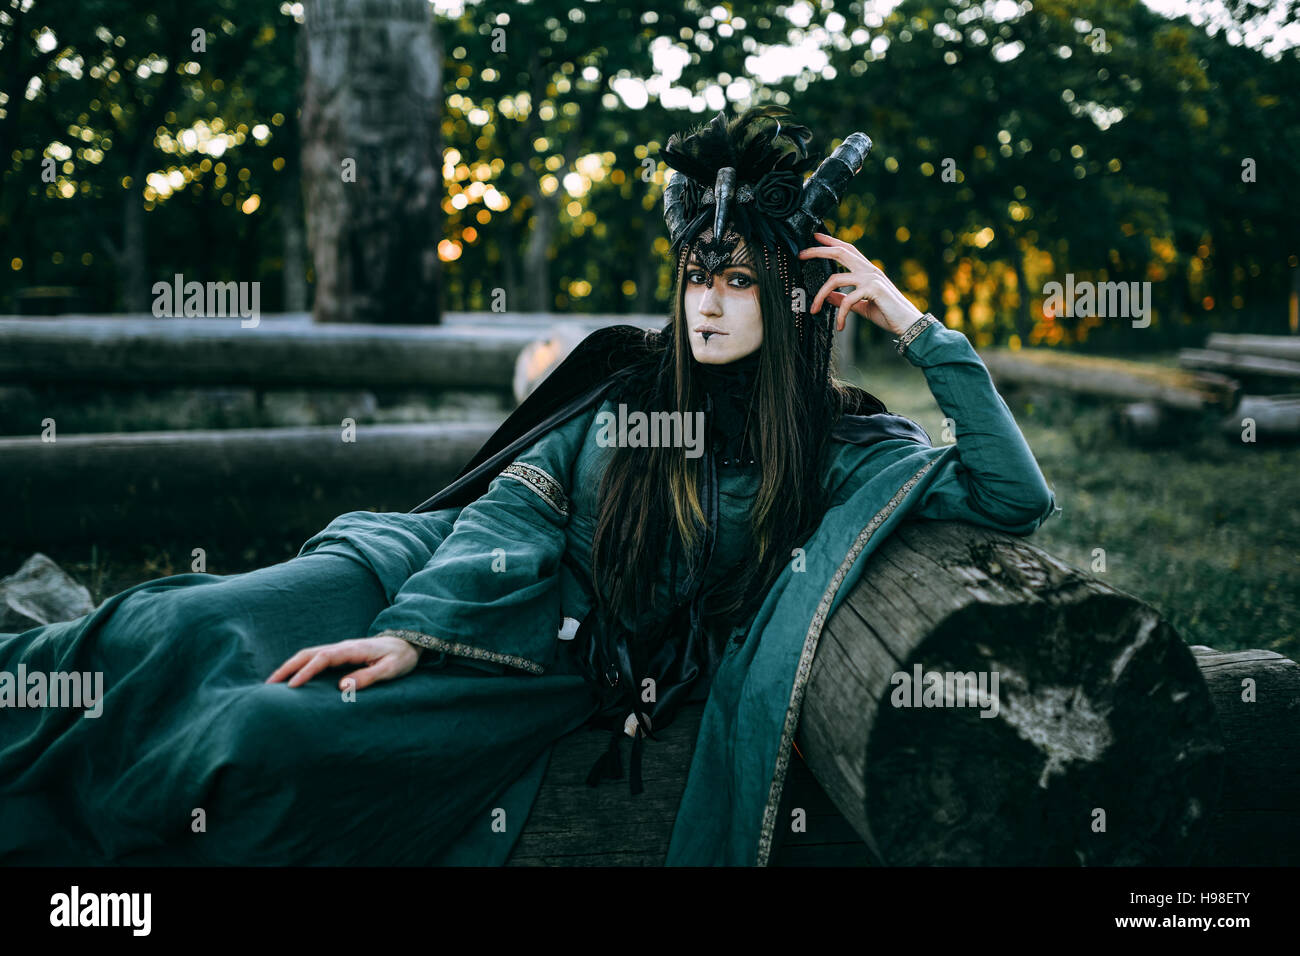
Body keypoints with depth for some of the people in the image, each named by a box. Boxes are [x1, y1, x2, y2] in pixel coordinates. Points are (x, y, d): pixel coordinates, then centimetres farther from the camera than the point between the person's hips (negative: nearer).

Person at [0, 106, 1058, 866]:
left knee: (275, 735, -24)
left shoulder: (838, 446, -1)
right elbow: (520, 503, -2)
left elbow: (1018, 498, -9)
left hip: (552, 670, -4)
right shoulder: (632, 380, 6)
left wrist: (918, 327, -13)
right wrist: (410, 628, -17)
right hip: (464, 576, 4)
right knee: (178, 633, -15)